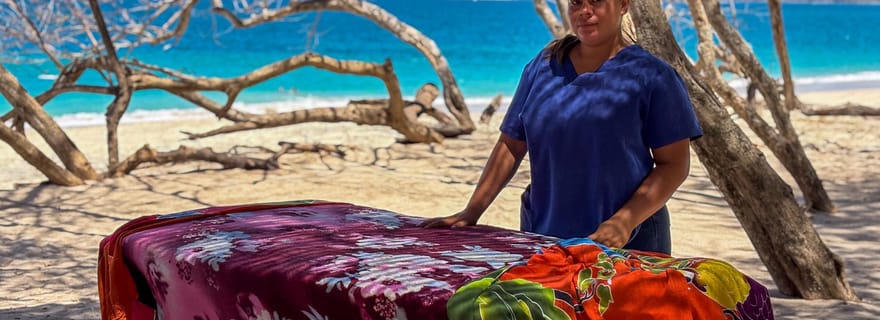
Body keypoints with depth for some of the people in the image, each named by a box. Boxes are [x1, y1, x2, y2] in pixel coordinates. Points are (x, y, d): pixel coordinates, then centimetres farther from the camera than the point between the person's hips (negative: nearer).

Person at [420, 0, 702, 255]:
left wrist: (624, 222, -17)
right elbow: (511, 146, 9)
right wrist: (471, 212, 1)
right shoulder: (542, 68, 8)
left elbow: (674, 165, -6)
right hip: (542, 233, 3)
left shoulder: (652, 76, -3)